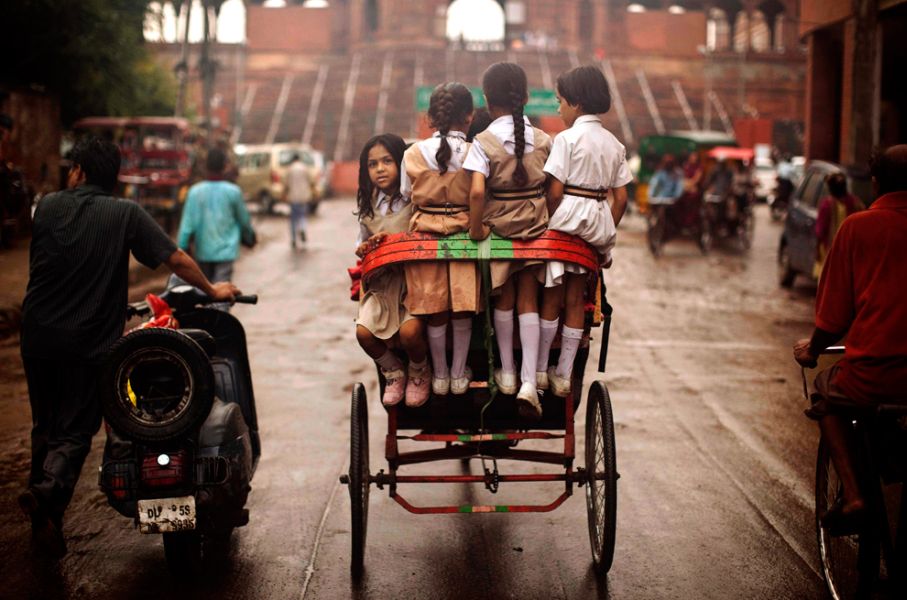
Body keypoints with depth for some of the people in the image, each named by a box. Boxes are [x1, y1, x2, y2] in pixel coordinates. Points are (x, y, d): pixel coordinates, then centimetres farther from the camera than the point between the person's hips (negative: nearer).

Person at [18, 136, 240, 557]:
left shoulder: (48, 206, 3)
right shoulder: (126, 214, -3)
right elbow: (176, 259, -5)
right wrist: (212, 289, 11)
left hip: (38, 337, 3)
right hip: (89, 344, -3)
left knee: (45, 425, 19)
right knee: (75, 429, 3)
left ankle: (41, 508, 31)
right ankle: (48, 492, -22)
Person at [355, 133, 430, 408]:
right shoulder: (369, 205, 9)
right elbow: (360, 243, 22)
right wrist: (364, 248, -2)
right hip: (381, 280, 5)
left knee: (409, 331, -27)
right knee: (364, 332, -18)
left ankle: (419, 373, 8)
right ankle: (393, 372, 13)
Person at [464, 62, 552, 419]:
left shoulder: (484, 142, -12)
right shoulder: (543, 140, -2)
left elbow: (476, 191, -23)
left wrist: (475, 230, -12)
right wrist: (549, 222, 11)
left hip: (499, 226, -2)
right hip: (536, 225, 2)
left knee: (504, 299, 16)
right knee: (528, 301, 6)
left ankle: (507, 373, 26)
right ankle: (529, 382, -4)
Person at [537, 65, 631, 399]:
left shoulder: (567, 138, -10)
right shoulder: (614, 144, 8)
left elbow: (555, 191, -15)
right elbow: (621, 198, 8)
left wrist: (544, 223, -4)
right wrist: (607, 235, 14)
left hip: (566, 218, -5)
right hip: (597, 221, 5)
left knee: (552, 297, 7)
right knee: (575, 301, 10)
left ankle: (540, 370, 15)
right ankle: (563, 376, 14)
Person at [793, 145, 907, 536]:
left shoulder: (858, 226, -2)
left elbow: (835, 314, 1)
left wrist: (812, 349, 22)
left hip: (872, 374, -3)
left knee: (828, 396, 30)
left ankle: (852, 494, 11)